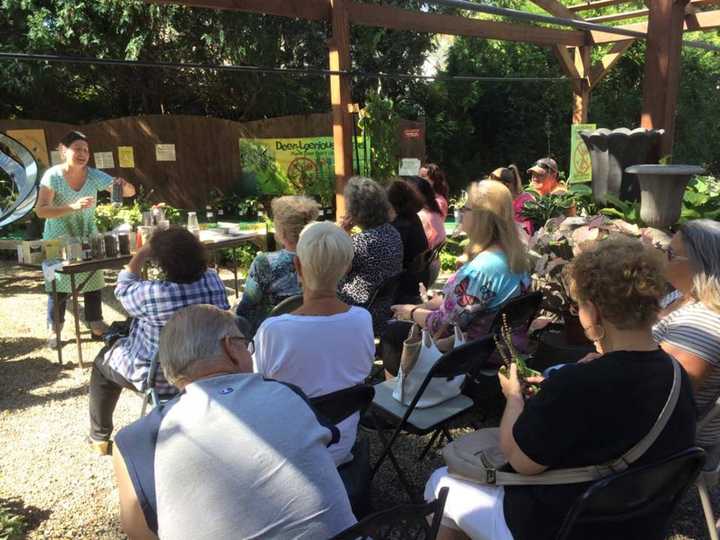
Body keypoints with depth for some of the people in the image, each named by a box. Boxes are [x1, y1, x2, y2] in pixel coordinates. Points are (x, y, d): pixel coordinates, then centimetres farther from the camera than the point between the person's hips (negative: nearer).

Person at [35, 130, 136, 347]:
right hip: (59, 239, -2)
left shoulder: (94, 175, -10)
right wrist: (73, 207, -39)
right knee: (58, 284, 1)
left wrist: (124, 186, -34)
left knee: (93, 279, 5)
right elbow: (41, 210, -25)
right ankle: (54, 330, 15)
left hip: (87, 236, 3)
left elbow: (130, 192, -10)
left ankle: (96, 323, 20)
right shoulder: (53, 175, -17)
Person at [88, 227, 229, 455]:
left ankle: (99, 437, 40)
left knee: (102, 362, 26)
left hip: (157, 380, -5)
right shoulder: (215, 281, -18)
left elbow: (123, 289, -8)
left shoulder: (152, 293, -31)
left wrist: (141, 254, -4)